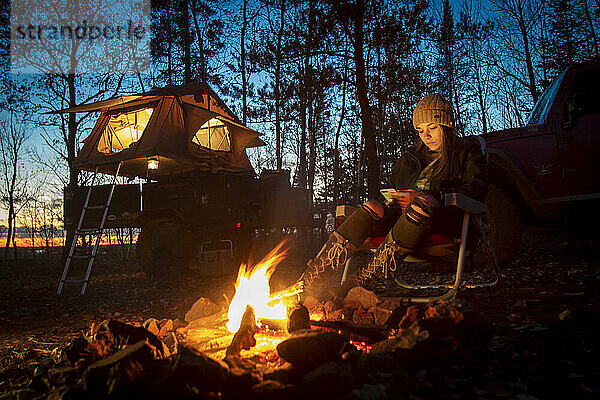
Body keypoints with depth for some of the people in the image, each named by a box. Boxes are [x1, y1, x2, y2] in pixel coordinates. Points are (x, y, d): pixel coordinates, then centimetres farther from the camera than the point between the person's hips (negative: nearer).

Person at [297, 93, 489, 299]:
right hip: (402, 211, 4)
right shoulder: (411, 156, 28)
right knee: (372, 209, -29)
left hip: (445, 216, -4)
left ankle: (363, 280, -45)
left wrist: (424, 196, -15)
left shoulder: (467, 151, 14)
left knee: (422, 205, -40)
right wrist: (393, 197, 3)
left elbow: (476, 189, -3)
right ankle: (309, 281, -40)